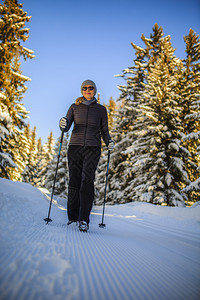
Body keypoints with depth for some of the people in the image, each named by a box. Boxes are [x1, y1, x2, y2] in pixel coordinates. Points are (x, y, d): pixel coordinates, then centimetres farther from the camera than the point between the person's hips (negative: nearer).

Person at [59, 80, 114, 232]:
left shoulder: (101, 109, 11)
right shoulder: (74, 107, 12)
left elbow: (104, 130, 13)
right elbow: (66, 127, 3)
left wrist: (109, 142, -7)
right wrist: (63, 124, -21)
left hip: (92, 148, -1)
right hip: (75, 146, 1)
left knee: (87, 181, -14)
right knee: (74, 181, -1)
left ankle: (84, 220, -10)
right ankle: (72, 216, 14)